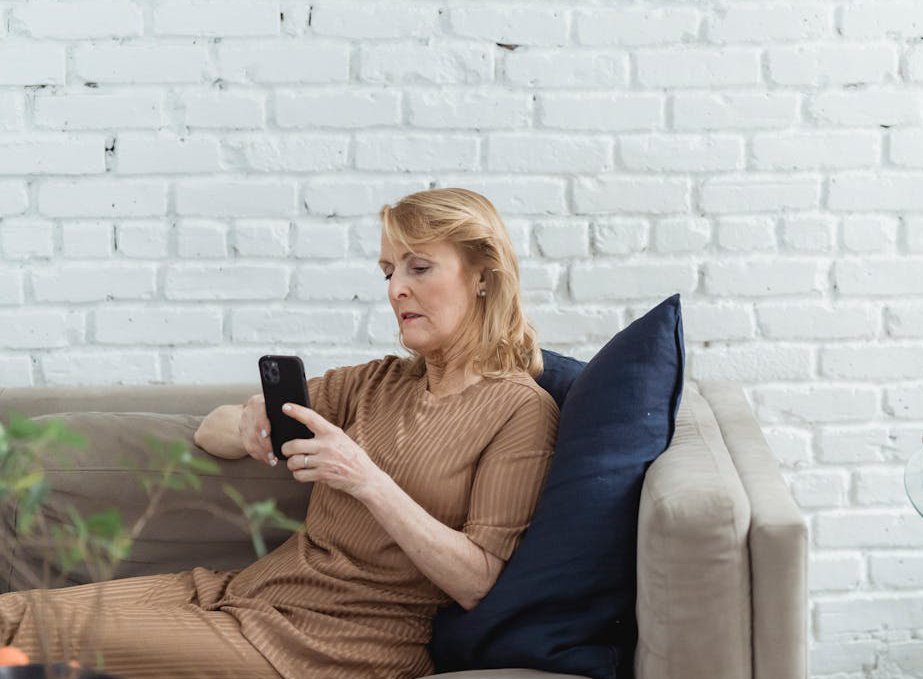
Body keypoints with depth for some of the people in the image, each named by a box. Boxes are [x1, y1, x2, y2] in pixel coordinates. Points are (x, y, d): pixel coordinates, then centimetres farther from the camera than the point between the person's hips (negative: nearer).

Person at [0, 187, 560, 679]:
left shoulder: (519, 409, -3)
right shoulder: (378, 383, 16)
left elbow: (476, 584, -11)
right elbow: (210, 432, 18)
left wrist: (367, 481, -20)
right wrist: (249, 426, -7)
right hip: (255, 585, 7)